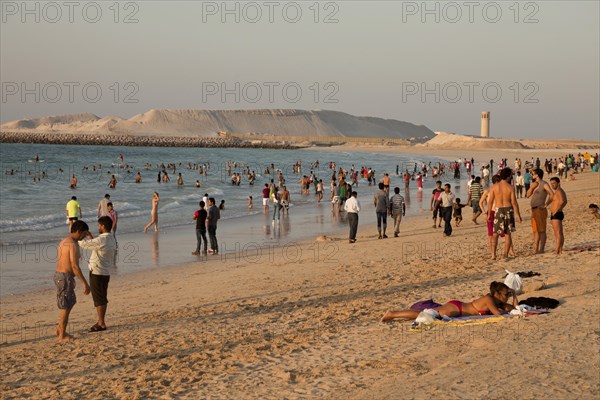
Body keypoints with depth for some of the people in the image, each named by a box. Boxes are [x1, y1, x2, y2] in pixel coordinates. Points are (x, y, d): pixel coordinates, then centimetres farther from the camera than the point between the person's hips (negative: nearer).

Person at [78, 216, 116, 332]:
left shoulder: (101, 240, -22)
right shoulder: (112, 239, 7)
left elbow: (83, 244, -20)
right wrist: (91, 237, 16)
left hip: (97, 273, -9)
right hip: (106, 273, 9)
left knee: (99, 299, -2)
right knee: (103, 298, 16)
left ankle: (101, 324, 2)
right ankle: (101, 321, 25)